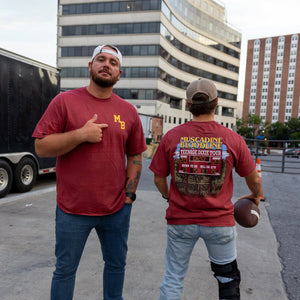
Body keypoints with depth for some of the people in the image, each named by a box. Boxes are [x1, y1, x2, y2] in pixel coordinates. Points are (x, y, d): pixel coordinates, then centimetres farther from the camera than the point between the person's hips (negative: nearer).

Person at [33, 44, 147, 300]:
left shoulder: (128, 111, 4)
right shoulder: (65, 101, -4)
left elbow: (135, 156, 9)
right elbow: (41, 147, -7)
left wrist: (129, 194, 2)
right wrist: (81, 135, -19)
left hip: (117, 209, 3)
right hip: (73, 210, -2)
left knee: (117, 264, 19)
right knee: (65, 269, 13)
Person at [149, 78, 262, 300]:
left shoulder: (171, 137, -9)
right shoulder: (233, 139, -10)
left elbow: (159, 179, 0)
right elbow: (254, 179, 1)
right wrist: (255, 196, 24)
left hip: (180, 221, 1)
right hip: (220, 222, 0)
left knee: (173, 279, 18)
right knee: (228, 279, 22)